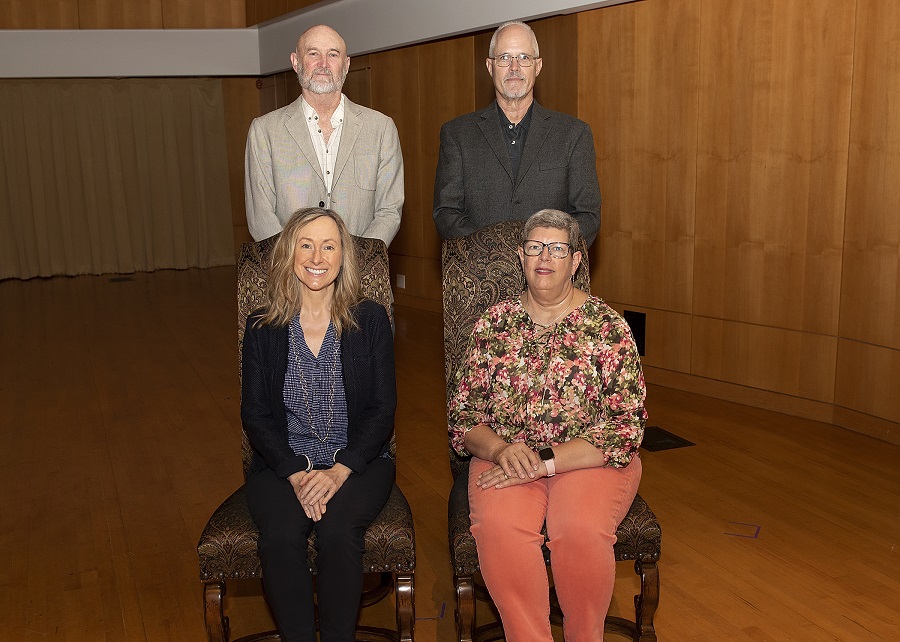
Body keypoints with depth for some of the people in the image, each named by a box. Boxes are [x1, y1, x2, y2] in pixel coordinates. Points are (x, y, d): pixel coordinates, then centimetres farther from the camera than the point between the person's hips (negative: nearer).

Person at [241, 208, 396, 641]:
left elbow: (382, 410, 0)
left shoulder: (370, 320, 3)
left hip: (358, 461, -1)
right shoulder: (263, 328, 5)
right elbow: (255, 414, 3)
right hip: (283, 463, 1)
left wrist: (339, 471, -15)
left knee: (337, 532, -30)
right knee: (281, 537, -28)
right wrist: (297, 474, -13)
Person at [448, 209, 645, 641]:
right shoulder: (493, 324, 8)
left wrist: (546, 460, -15)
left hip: (589, 458, -1)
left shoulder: (609, 326, 0)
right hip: (505, 455, 2)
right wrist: (500, 449, -15)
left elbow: (626, 424, -7)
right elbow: (462, 413, 7)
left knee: (581, 529, -31)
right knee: (498, 526, -29)